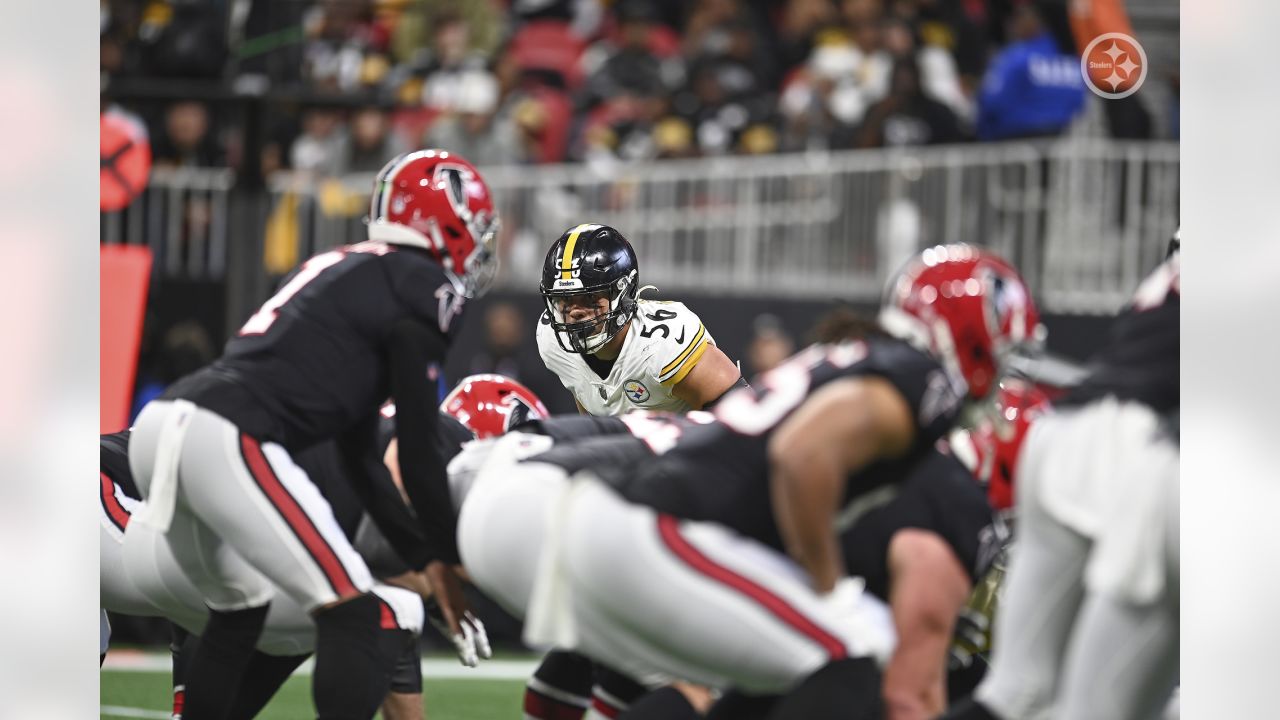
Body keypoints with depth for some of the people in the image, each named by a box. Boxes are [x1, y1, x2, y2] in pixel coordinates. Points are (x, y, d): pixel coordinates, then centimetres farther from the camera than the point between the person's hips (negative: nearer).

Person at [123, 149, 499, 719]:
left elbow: (359, 453, 32)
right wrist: (448, 561, 12)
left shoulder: (339, 270, 29)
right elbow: (417, 447, 2)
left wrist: (423, 558, 35)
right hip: (227, 438, -9)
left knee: (239, 611, 26)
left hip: (161, 423, 9)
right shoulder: (423, 287, 3)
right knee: (352, 615, -5)